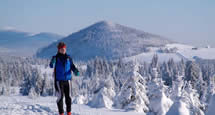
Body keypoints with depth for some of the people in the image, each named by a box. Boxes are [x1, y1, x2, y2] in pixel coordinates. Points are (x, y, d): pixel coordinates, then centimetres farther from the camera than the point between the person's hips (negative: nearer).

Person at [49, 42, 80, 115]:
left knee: (68, 96, 4)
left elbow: (72, 66, 9)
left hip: (67, 79, 3)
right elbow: (51, 66, -12)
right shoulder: (56, 58, -2)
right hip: (59, 80, -3)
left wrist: (75, 71, -12)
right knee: (60, 97, -5)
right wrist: (52, 63, -36)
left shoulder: (68, 58, 7)